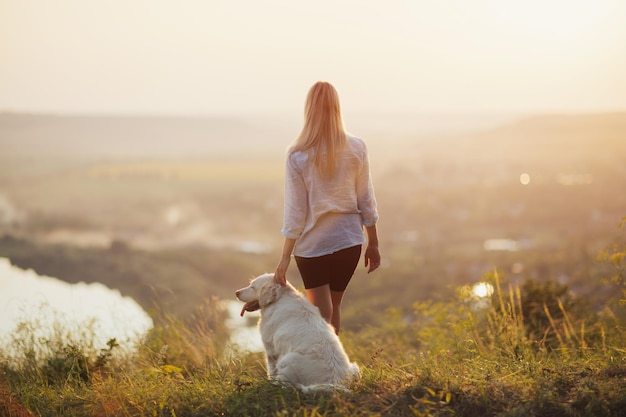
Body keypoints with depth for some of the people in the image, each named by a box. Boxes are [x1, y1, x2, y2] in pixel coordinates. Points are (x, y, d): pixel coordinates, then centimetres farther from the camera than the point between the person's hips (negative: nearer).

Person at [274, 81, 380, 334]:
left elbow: (295, 211, -11)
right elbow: (366, 201, 1)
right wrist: (373, 243, 11)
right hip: (348, 240, 3)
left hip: (312, 244, -3)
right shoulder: (356, 149, -6)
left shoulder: (298, 156, -13)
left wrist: (285, 257, -4)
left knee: (321, 315, 5)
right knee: (334, 307, 21)